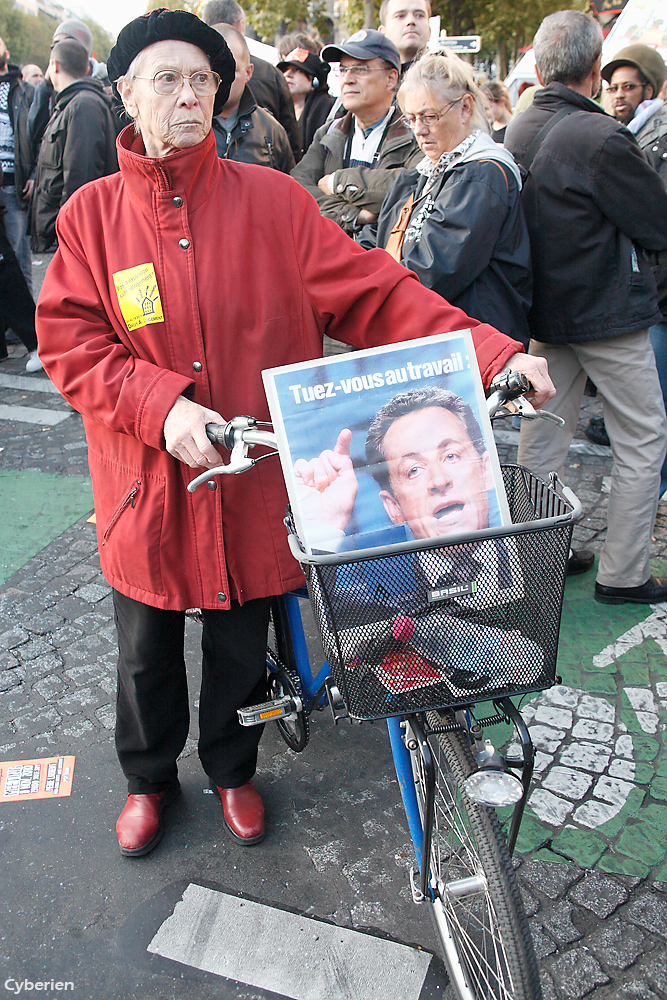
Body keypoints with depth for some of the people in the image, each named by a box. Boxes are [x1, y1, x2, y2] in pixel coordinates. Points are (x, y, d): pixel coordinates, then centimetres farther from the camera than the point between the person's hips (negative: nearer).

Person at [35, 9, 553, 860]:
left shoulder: (270, 199, -3)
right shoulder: (92, 214, -1)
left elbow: (372, 294, -7)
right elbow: (69, 342, -5)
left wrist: (490, 351, -17)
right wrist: (162, 406, -22)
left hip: (252, 479, 0)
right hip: (147, 482, 1)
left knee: (241, 644, 15)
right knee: (146, 650, 16)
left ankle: (232, 771, 44)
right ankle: (148, 779, 45)